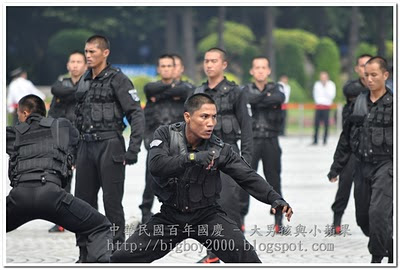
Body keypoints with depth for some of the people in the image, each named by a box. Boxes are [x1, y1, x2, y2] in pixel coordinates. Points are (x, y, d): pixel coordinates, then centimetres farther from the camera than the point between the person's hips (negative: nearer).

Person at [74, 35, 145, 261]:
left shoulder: (118, 80, -7)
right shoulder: (84, 82, 14)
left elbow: (137, 115, -11)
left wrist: (133, 149, -17)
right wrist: (74, 151, 17)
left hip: (110, 146, -7)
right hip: (86, 147, 7)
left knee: (112, 201, -4)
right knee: (83, 200, 9)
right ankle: (85, 254, 17)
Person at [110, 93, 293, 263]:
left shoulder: (219, 150, -10)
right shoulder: (165, 135, -10)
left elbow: (248, 177, -14)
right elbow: (156, 165, -26)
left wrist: (274, 198, -30)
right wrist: (192, 158, -36)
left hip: (206, 215, -1)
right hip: (170, 217, 1)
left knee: (242, 253, -25)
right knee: (122, 258, -6)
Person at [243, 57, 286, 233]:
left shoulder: (276, 88, 9)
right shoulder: (247, 89, 8)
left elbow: (280, 99, -14)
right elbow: (248, 99, -16)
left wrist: (258, 101, -11)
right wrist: (268, 96, -10)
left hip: (271, 141, 1)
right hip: (251, 140, -1)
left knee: (274, 180, 5)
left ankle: (278, 221, 10)